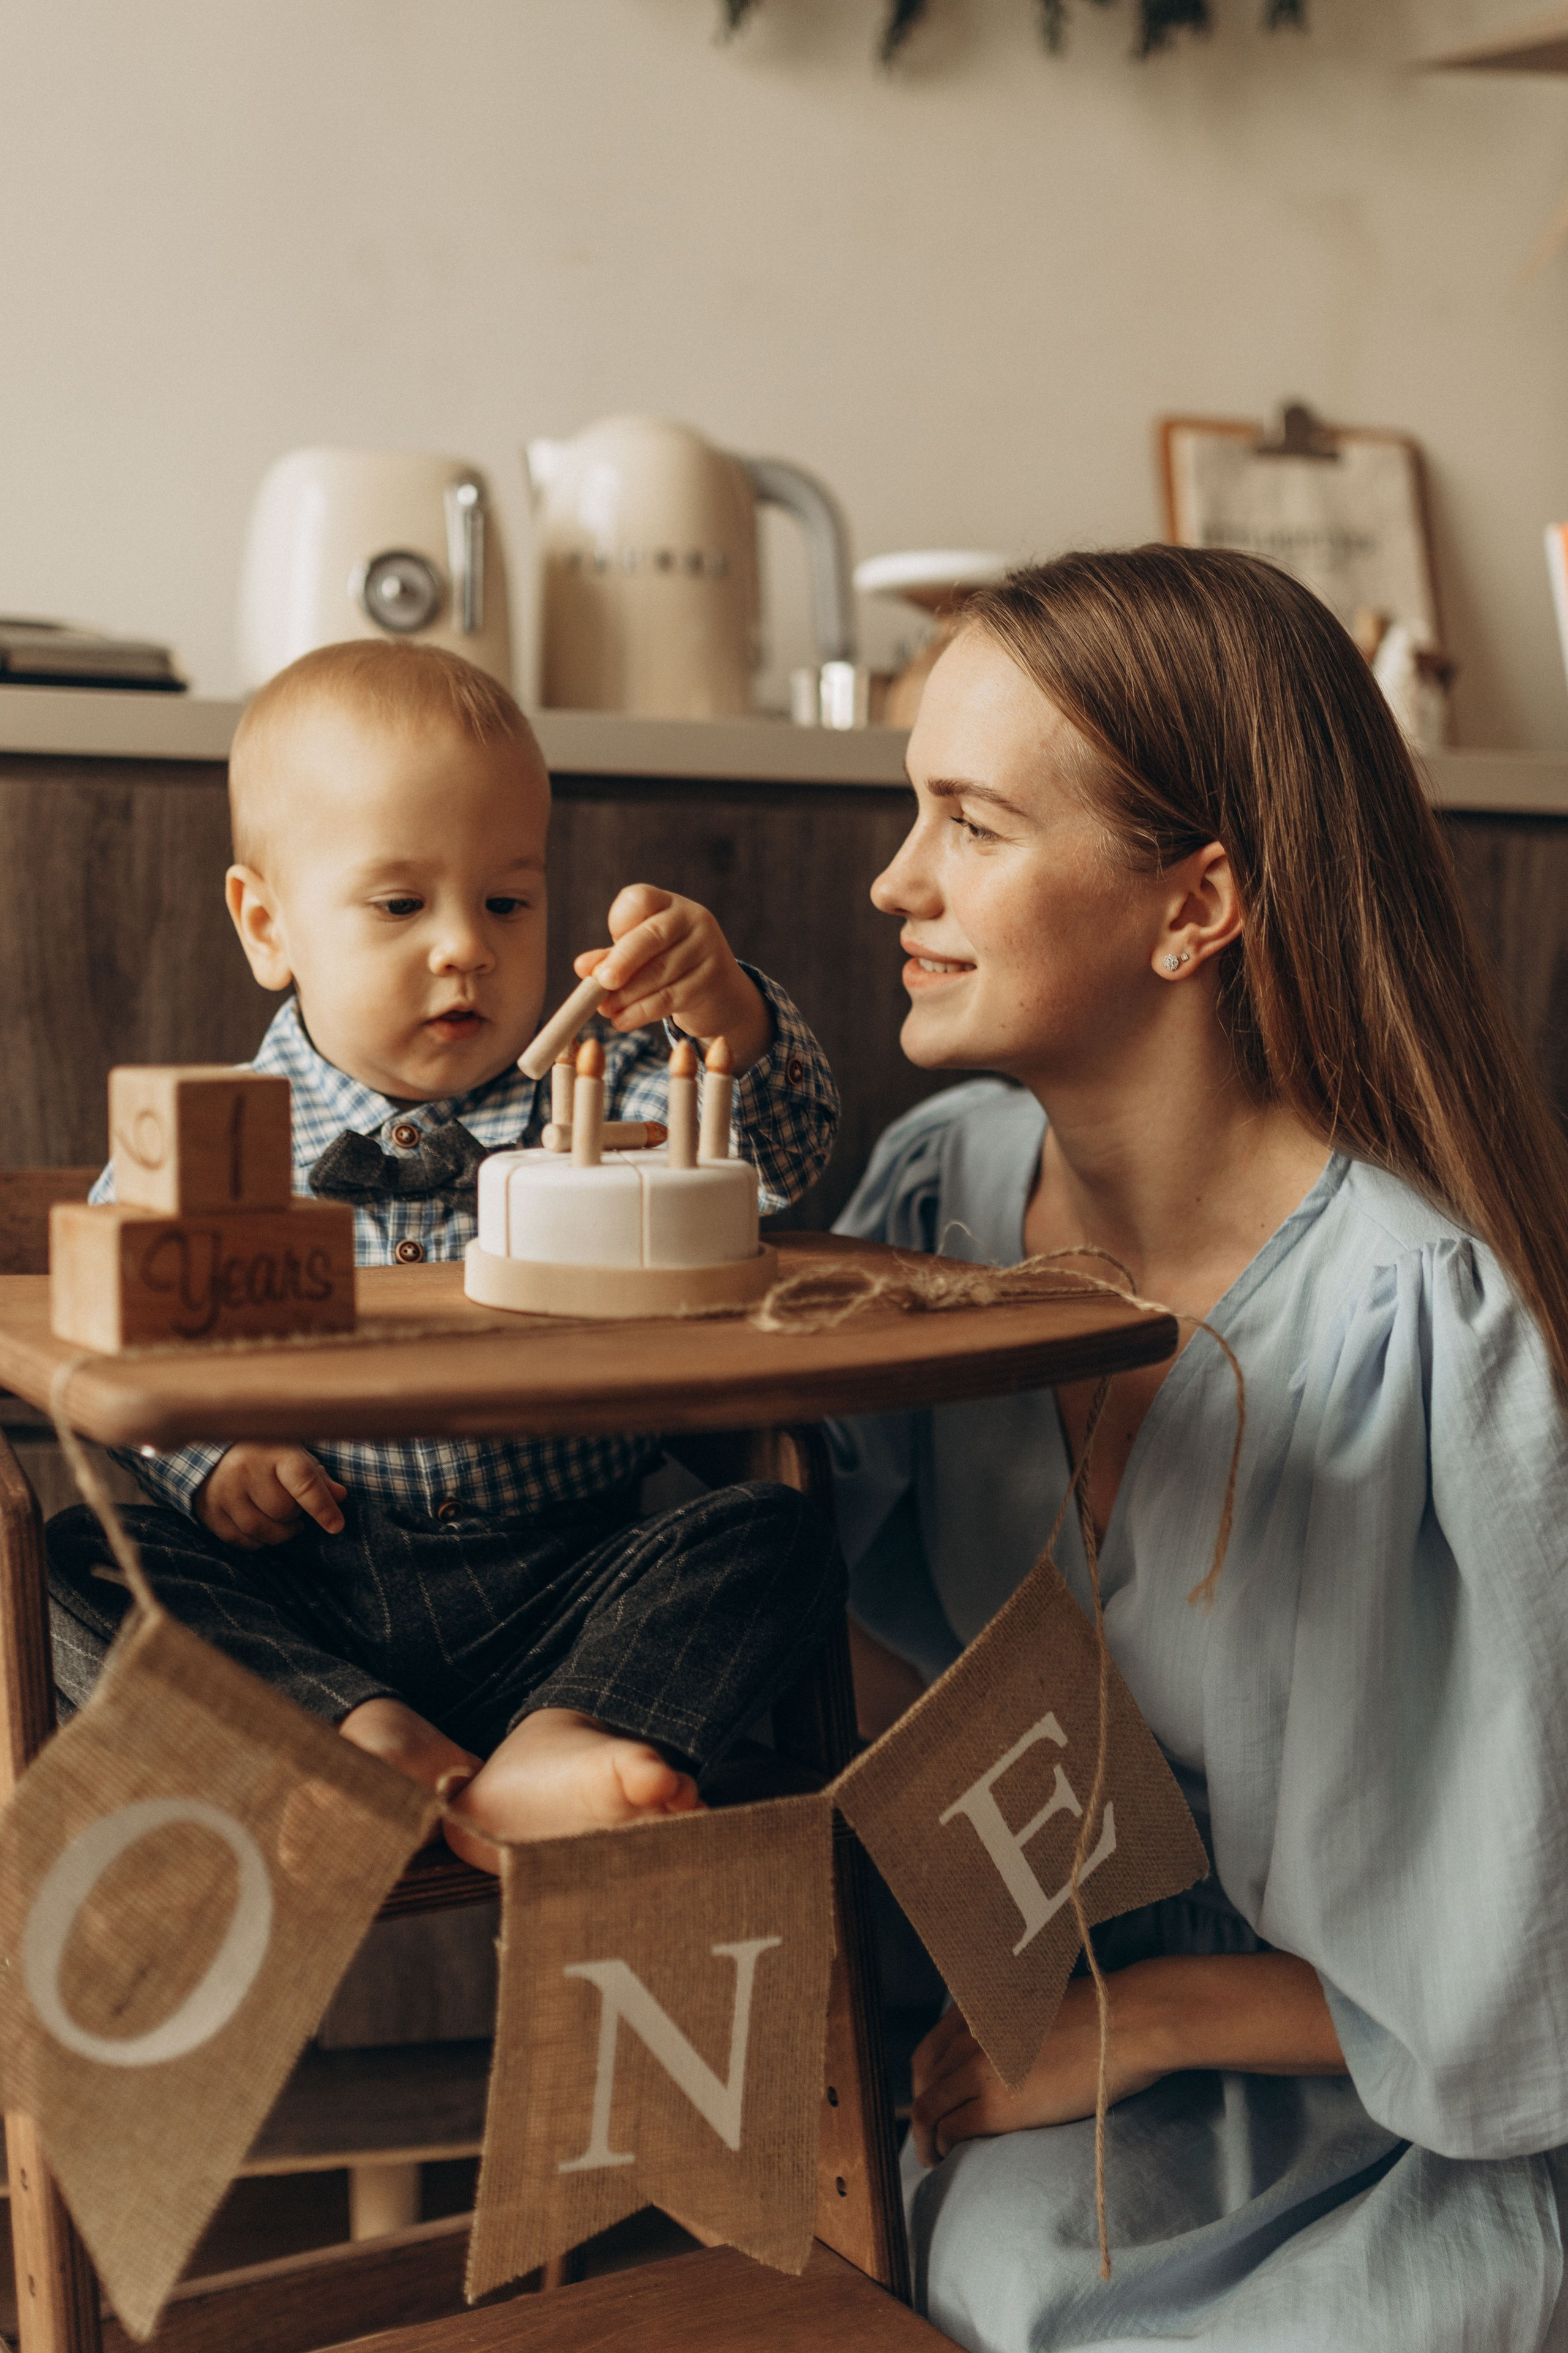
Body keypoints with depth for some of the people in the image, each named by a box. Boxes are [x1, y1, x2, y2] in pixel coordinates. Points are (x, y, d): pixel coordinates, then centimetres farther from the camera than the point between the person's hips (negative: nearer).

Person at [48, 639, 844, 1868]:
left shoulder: (600, 1091, 6)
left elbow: (782, 1153, -8)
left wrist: (724, 1009, -28)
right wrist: (207, 1456, -12)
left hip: (559, 1598, 1)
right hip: (300, 1604, 0)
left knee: (778, 1538, -20)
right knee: (72, 1565, -21)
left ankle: (556, 1751, -38)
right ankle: (381, 1743, -34)